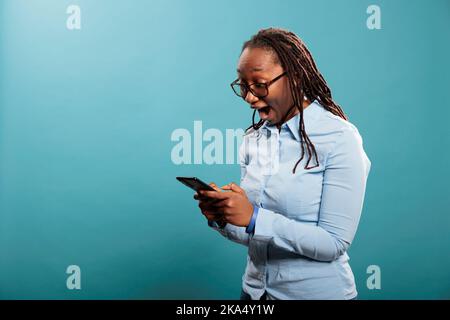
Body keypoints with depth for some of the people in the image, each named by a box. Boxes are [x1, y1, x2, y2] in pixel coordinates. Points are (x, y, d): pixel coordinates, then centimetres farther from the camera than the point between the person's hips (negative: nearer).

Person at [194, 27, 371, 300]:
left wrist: (254, 218, -27)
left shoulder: (340, 139, -16)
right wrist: (221, 217, -14)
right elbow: (251, 235, 6)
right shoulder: (253, 139, 1)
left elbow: (334, 243, -21)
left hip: (319, 292, -5)